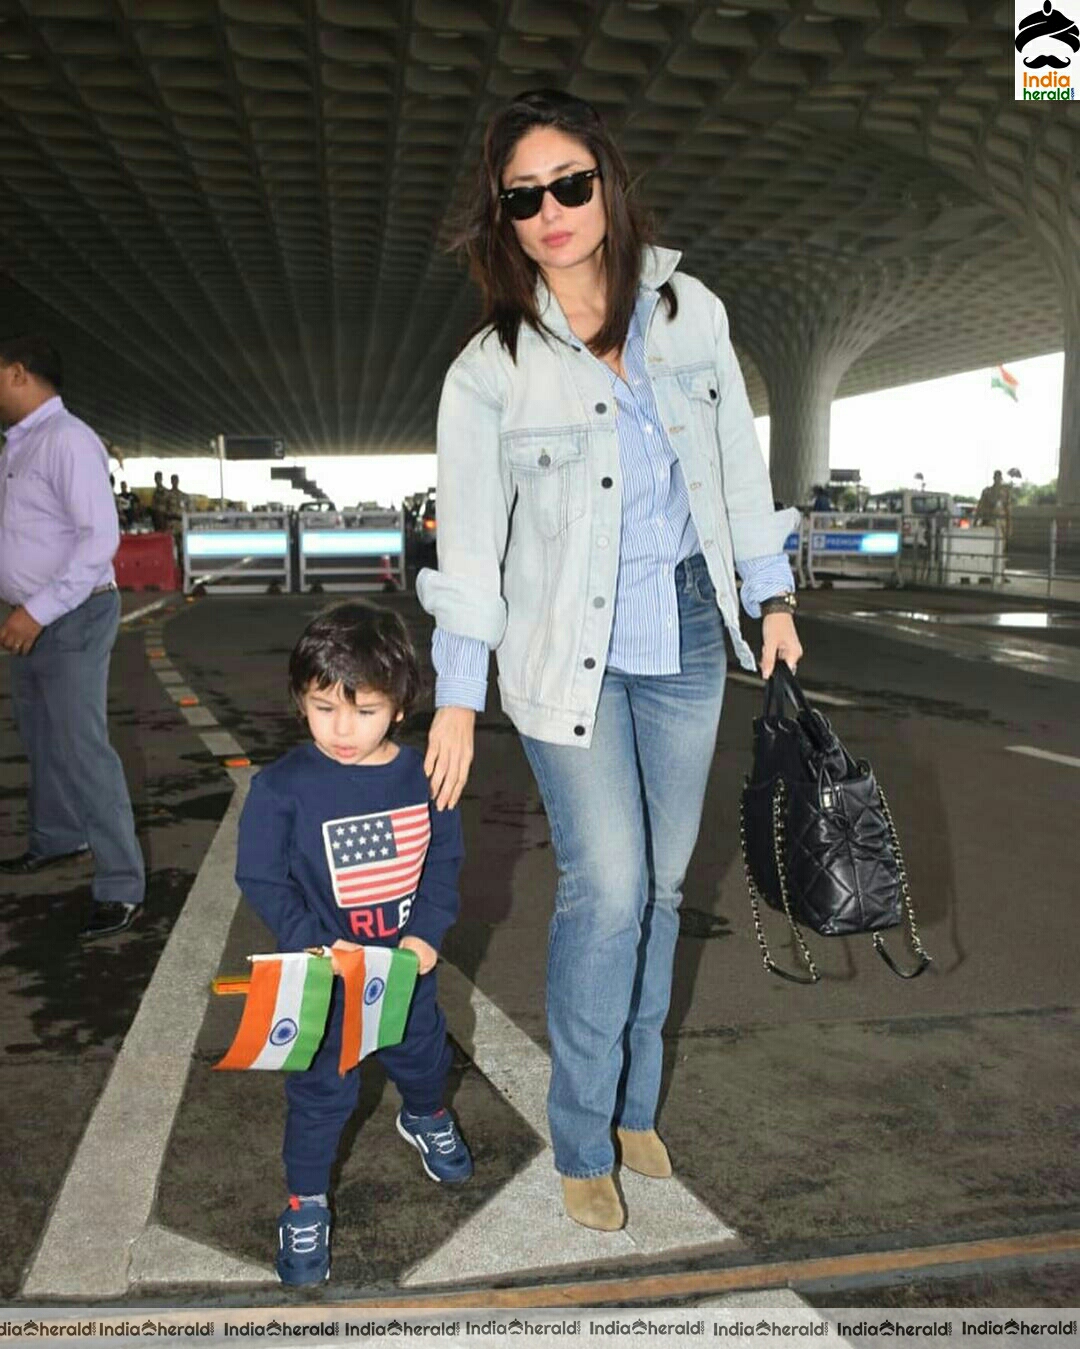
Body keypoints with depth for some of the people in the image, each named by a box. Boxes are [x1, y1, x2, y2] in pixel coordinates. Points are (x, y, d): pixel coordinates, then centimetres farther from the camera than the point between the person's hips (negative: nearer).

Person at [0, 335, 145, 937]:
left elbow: (101, 537, -24)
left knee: (82, 748, -10)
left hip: (73, 617, -9)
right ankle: (58, 838, 41)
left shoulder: (67, 440, -17)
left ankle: (121, 887, -3)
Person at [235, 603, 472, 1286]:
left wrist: (427, 934, -14)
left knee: (423, 1053, 26)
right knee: (322, 1089, 8)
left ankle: (426, 1117, 59)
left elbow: (445, 857, -1)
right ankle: (305, 1204, 33)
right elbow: (261, 880, -13)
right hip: (321, 976, -3)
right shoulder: (283, 786, -19)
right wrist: (318, 946, -22)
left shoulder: (421, 774, -11)